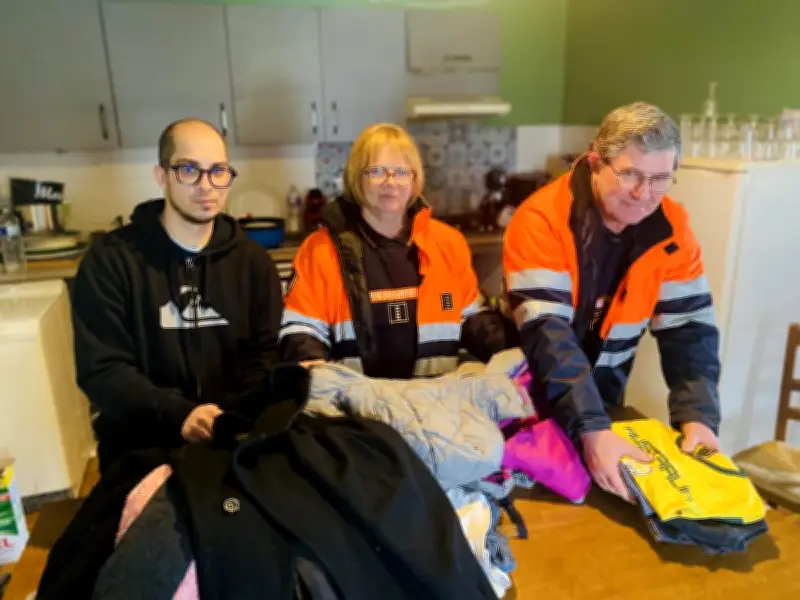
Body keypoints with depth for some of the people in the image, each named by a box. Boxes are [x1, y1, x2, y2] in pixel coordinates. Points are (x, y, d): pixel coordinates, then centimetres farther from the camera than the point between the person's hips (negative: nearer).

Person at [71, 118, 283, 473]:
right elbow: (101, 369, -8)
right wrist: (176, 415, -22)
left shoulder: (253, 260, 6)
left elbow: (266, 354, 3)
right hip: (141, 449, -2)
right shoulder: (109, 261, -3)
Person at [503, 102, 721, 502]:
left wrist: (698, 416, -21)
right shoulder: (542, 220, -24)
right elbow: (546, 334, -31)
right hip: (531, 398, -4)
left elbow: (690, 328, -8)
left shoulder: (671, 229, -9)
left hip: (602, 397, 4)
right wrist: (591, 429, -38)